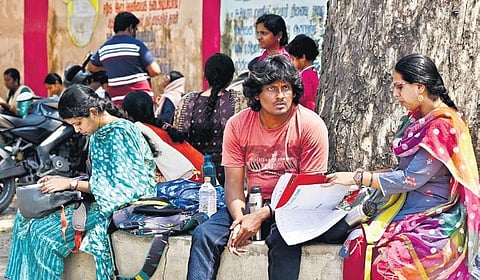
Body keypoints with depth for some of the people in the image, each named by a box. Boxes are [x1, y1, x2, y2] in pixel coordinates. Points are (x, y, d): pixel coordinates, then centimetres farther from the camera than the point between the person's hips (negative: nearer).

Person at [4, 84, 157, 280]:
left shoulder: (120, 133, -17)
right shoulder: (99, 134, 11)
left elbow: (118, 187, -20)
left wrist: (71, 184, -18)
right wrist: (63, 181, 1)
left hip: (117, 206, -10)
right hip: (100, 199, 10)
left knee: (43, 232, -20)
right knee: (25, 220, -1)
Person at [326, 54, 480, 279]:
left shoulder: (443, 127, -14)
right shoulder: (416, 119, 12)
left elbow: (411, 179, -17)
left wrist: (359, 178, -12)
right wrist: (367, 175, 5)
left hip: (435, 220, -7)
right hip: (407, 208, 8)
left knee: (388, 262, -29)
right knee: (358, 245, -18)